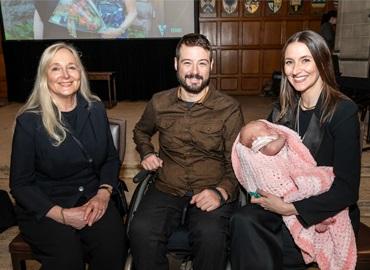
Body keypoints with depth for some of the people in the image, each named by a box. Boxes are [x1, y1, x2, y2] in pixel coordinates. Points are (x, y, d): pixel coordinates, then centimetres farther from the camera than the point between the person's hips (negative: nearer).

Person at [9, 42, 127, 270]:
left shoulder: (96, 109, 3)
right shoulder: (29, 121, -7)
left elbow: (112, 158, 11)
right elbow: (20, 184, -4)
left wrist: (104, 193, -8)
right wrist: (61, 215, -16)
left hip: (93, 199, 3)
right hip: (44, 207, -2)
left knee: (113, 244, -24)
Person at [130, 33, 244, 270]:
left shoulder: (229, 108, -1)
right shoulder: (159, 103, 8)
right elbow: (141, 131, 31)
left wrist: (221, 192, -20)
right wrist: (146, 153, 12)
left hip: (212, 191, -2)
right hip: (167, 190, 2)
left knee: (211, 236, -32)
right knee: (140, 231, -27)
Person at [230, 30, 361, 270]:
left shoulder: (343, 111, -9)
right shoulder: (282, 111, 7)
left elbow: (347, 189, -12)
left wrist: (290, 208, -17)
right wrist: (264, 192, -15)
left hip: (331, 213, -4)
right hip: (283, 203, 5)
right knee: (242, 221, -26)